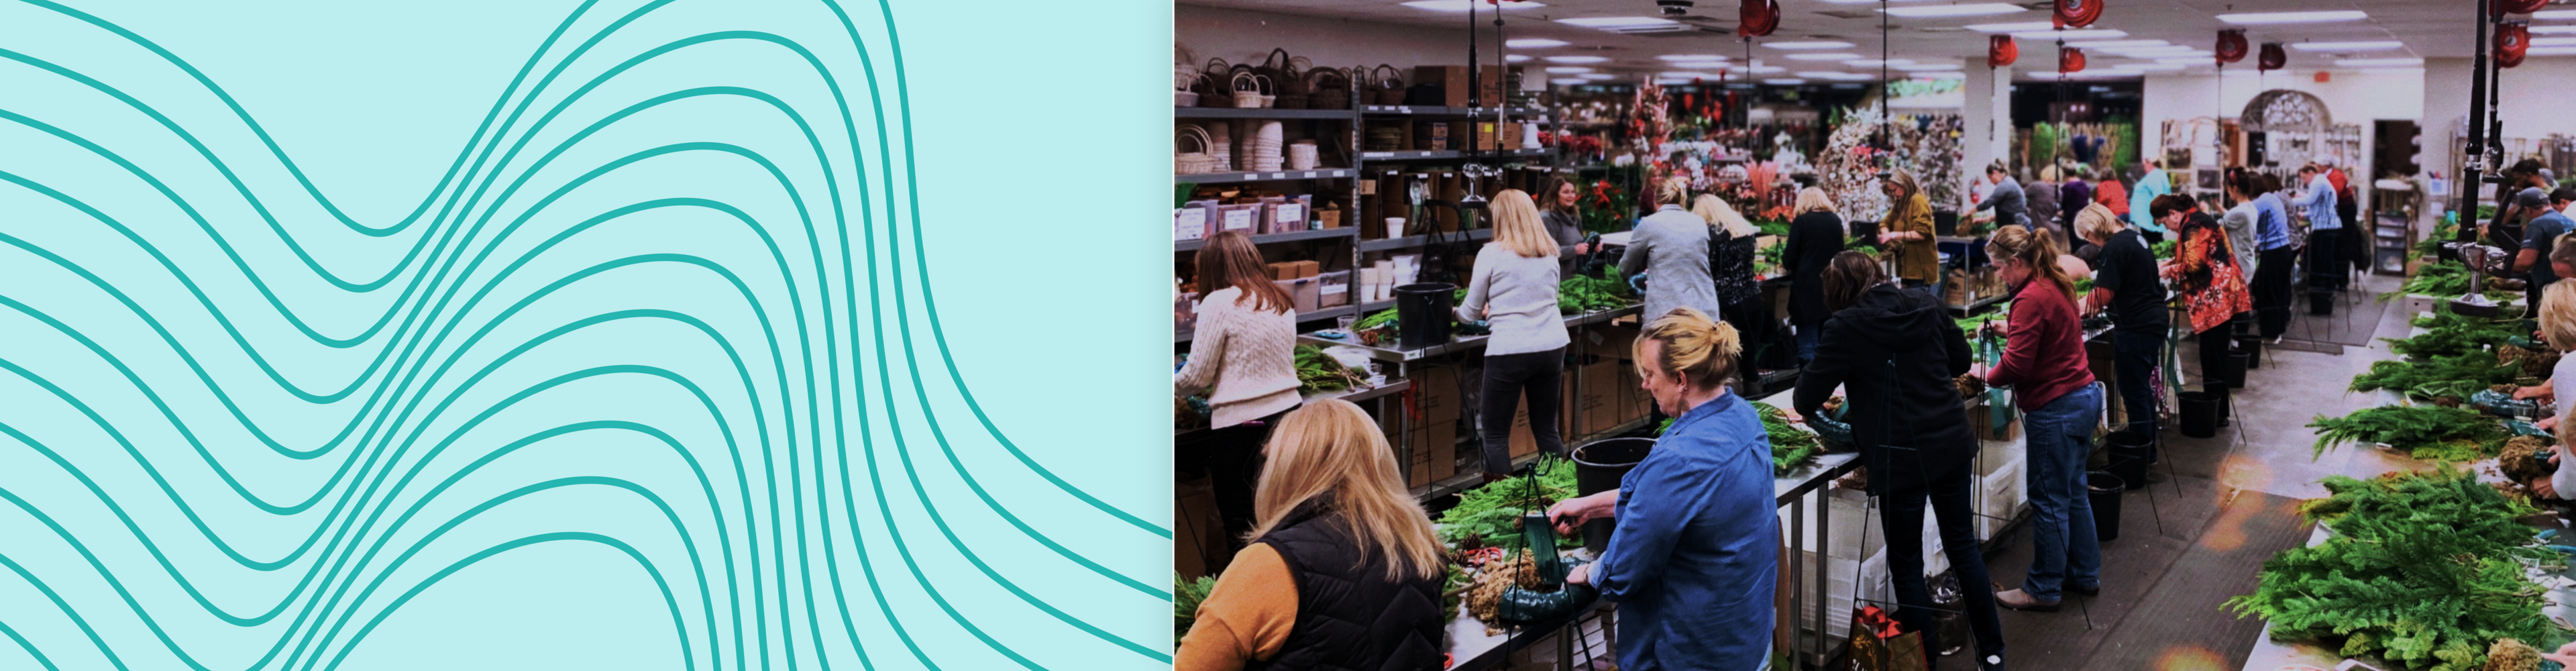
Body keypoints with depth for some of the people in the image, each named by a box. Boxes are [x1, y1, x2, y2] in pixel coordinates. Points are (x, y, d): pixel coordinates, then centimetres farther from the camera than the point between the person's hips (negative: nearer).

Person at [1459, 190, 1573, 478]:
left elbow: (1470, 312, 3)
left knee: (1495, 435, 4)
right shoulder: (1549, 253, 8)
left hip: (1509, 351, -5)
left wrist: (1456, 312, 26)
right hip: (1552, 346, 5)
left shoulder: (1491, 254, -6)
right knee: (1547, 429, 16)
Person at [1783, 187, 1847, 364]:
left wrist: (1784, 257, 14)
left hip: (1807, 286, -5)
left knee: (1808, 347, -2)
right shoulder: (1836, 220, 4)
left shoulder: (1801, 221, -9)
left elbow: (1789, 258, -8)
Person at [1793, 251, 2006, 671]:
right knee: (1964, 545, 19)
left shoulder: (1847, 327, -12)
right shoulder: (1928, 307, 3)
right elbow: (1961, 361, 17)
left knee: (1906, 564, 9)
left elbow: (1806, 399, -7)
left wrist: (1808, 405, 15)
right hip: (1952, 445, 5)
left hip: (1900, 459, -5)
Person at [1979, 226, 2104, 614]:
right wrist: (2010, 329, 16)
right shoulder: (2056, 286, 9)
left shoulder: (2032, 298, -20)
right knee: (2072, 492, 20)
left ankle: (2044, 589, 10)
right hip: (2084, 396, 10)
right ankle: (2084, 574, 31)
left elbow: (2017, 364, -23)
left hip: (2056, 408, -10)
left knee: (2048, 499, 0)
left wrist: (1988, 376, -6)